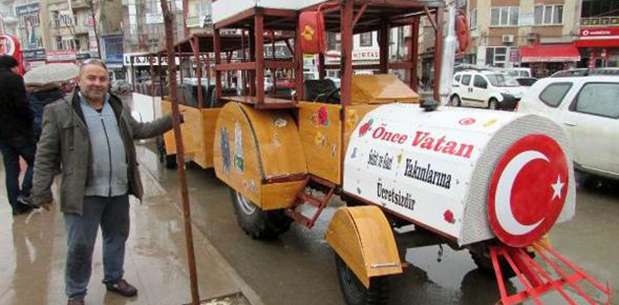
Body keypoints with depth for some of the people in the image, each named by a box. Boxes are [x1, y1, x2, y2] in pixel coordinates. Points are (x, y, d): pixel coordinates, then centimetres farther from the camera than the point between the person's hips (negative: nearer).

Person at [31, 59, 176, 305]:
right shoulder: (59, 111, -5)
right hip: (84, 193, -5)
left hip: (119, 190, 5)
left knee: (117, 238, 19)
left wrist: (171, 120, 13)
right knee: (80, 246, 4)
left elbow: (140, 130, 22)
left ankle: (114, 278, 40)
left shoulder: (118, 107, 11)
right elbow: (46, 155, -5)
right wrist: (42, 191, -8)